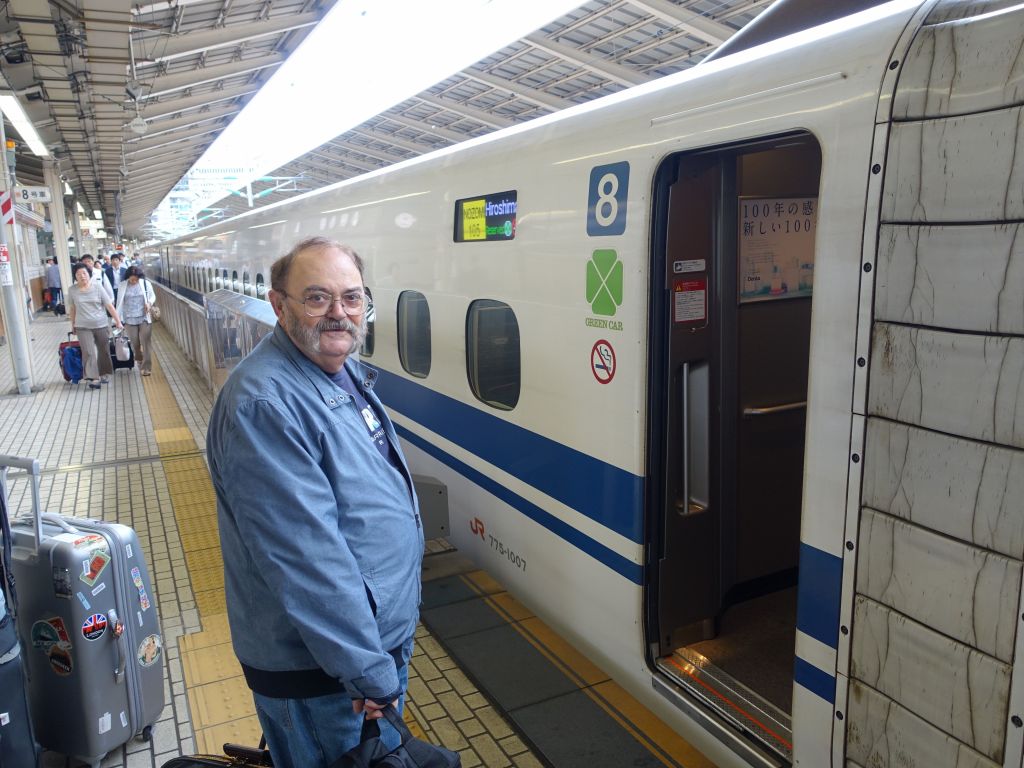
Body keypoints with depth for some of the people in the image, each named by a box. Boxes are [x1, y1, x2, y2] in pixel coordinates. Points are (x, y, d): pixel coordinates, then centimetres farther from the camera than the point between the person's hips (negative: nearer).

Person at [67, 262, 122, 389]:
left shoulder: (98, 288, -4)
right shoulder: (72, 290, -1)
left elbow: (109, 306, -4)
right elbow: (72, 309, 8)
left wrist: (118, 322, -6)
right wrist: (72, 325, 12)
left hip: (101, 325, 1)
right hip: (83, 327, 0)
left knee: (104, 351, 10)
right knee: (89, 352, -7)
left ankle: (104, 374, 27)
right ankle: (94, 378, -5)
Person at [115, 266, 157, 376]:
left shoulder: (146, 283, -2)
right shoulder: (123, 286, 0)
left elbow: (153, 296, 10)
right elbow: (120, 302, 6)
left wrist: (149, 303, -12)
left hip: (144, 318, -1)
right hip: (130, 319, 1)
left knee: (145, 342, -6)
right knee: (135, 343, 6)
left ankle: (146, 367, -2)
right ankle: (139, 360, 34)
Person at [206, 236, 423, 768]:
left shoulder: (344, 371, 3)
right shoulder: (263, 404, -29)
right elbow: (306, 555, -30)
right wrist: (369, 672, -24)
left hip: (387, 630, 9)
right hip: (318, 669, -9)